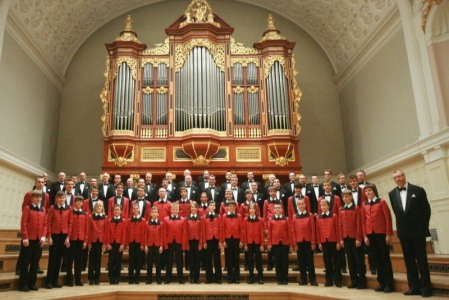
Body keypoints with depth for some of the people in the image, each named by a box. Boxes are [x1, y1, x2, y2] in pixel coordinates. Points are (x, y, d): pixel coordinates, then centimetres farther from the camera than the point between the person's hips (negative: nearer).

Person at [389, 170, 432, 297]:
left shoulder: (418, 190, -4)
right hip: (403, 231, 4)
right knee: (409, 260, 8)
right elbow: (396, 212, 10)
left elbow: (426, 209, -2)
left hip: (417, 230, -3)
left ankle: (425, 287, 10)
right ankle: (414, 286, 15)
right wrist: (401, 225, 4)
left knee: (421, 259, 2)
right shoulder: (392, 194, 5)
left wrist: (424, 227, -4)